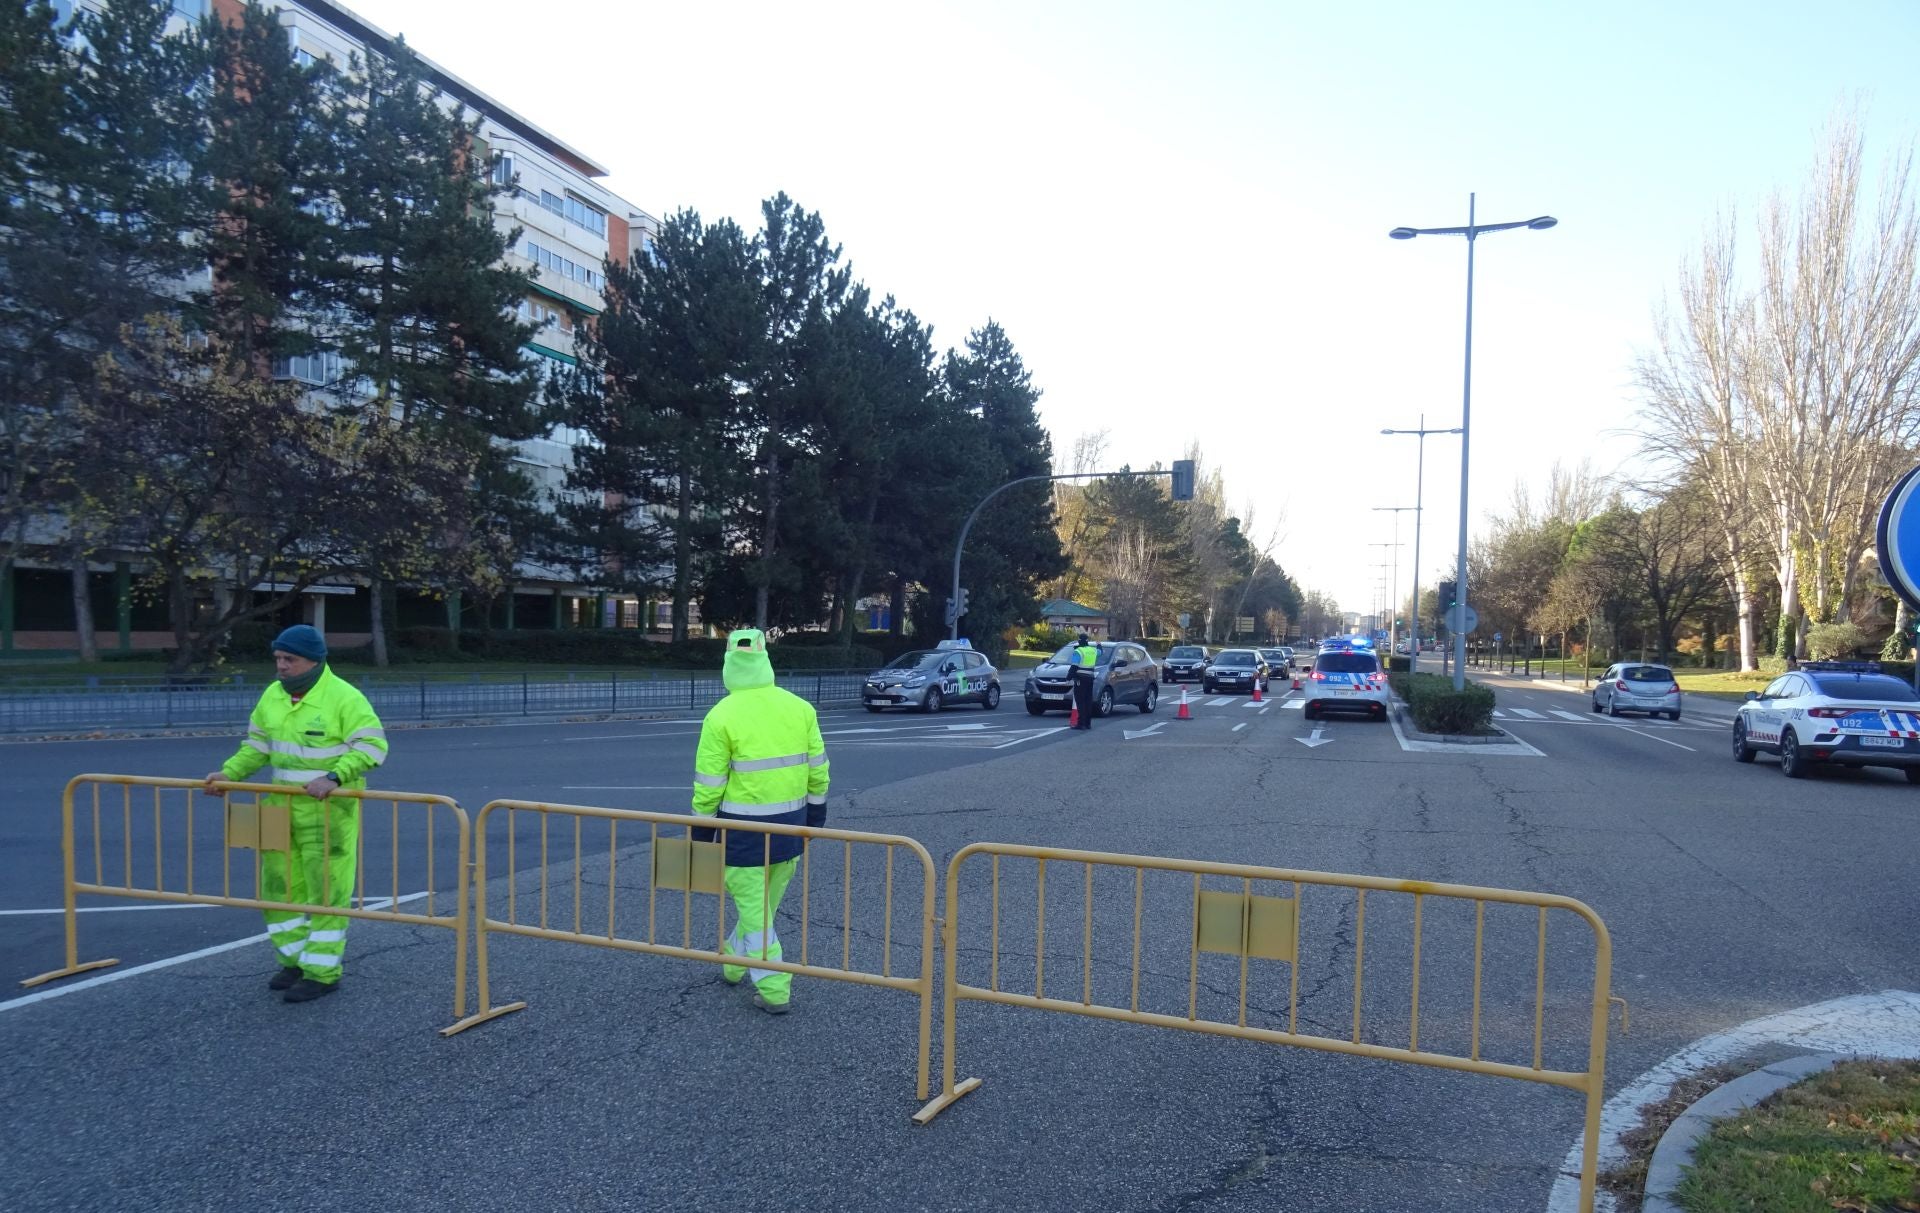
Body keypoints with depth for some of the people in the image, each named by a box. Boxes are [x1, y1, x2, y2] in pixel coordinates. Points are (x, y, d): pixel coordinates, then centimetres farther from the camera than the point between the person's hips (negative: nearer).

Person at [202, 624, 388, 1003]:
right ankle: (297, 959, 27)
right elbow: (257, 746, 16)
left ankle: (322, 972, 8)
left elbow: (372, 745, -21)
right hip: (282, 807, 7)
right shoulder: (273, 695, 6)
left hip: (328, 811, -7)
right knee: (280, 885, 12)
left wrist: (332, 777, -32)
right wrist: (229, 773, 1)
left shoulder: (344, 698, -15)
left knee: (326, 890, -1)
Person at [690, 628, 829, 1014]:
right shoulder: (800, 708, 1)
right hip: (791, 826, 5)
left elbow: (709, 786, -10)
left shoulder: (722, 716, -12)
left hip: (743, 827, -5)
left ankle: (774, 991, 8)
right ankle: (733, 962, 41)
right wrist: (815, 820, 16)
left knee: (754, 910, 6)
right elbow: (817, 771, 5)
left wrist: (700, 835, 1)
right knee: (763, 901, 21)